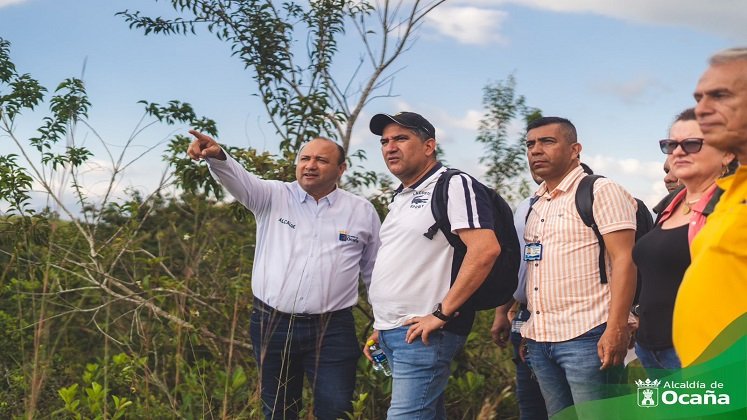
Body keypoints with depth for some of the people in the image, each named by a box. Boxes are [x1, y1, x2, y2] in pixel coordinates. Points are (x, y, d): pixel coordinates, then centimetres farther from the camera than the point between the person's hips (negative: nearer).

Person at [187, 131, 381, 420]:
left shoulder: (362, 211, 5)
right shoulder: (273, 197, 3)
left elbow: (376, 272, 12)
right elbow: (240, 179, -16)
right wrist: (217, 156, -38)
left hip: (331, 331, -1)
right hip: (272, 326, 1)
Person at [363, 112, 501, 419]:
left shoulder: (453, 186, -9)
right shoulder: (401, 197, 19)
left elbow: (486, 249, -21)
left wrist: (442, 314, -20)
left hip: (423, 333, -9)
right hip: (392, 333, 9)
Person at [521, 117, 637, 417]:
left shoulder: (600, 191, -5)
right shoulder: (536, 204, 17)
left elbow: (623, 260, -13)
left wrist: (616, 329, -21)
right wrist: (525, 329, 13)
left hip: (586, 337, -7)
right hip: (539, 339, 7)